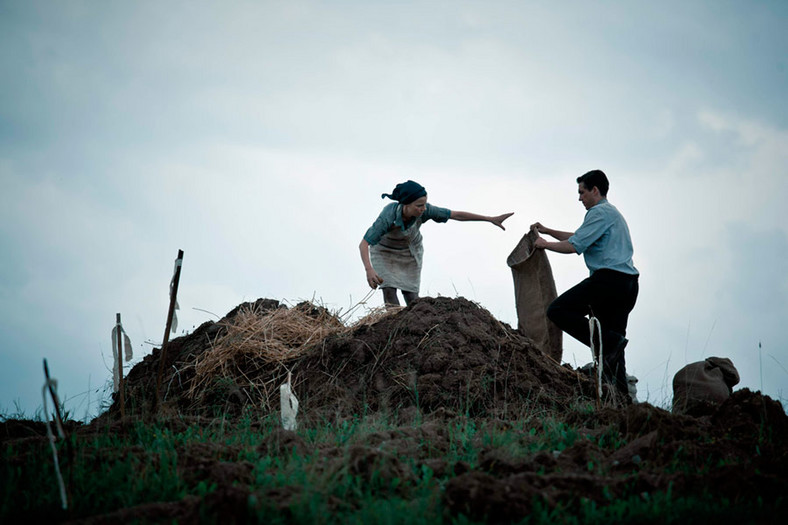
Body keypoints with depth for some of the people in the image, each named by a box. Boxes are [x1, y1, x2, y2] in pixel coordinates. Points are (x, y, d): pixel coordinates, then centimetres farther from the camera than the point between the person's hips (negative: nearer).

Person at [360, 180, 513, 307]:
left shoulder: (424, 210, -31)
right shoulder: (388, 216, -41)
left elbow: (457, 215, -23)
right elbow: (363, 245, -42)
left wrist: (492, 219, -23)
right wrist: (369, 270, -60)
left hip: (409, 250, 3)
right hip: (385, 250, -3)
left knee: (411, 295, -2)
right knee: (389, 290, -19)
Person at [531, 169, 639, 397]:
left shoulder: (600, 212, -4)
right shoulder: (612, 212, 28)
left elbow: (574, 246, -11)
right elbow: (579, 238, 39)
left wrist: (545, 244, 4)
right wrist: (548, 231, 38)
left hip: (608, 278, -10)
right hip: (628, 285, 10)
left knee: (558, 310, -13)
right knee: (612, 336, 10)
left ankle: (608, 343, -22)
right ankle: (621, 395, 3)